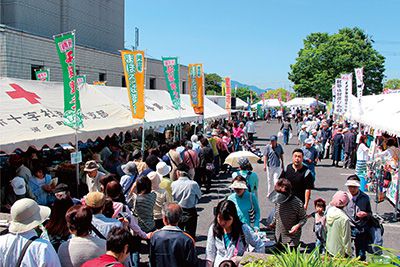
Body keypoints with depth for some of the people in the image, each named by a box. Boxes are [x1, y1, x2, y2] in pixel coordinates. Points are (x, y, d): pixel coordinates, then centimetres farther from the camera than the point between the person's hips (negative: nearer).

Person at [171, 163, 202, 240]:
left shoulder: (173, 184, -14)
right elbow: (199, 196, -1)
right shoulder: (194, 184, -17)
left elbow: (171, 198, -5)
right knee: (190, 234, 12)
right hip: (191, 212, -1)